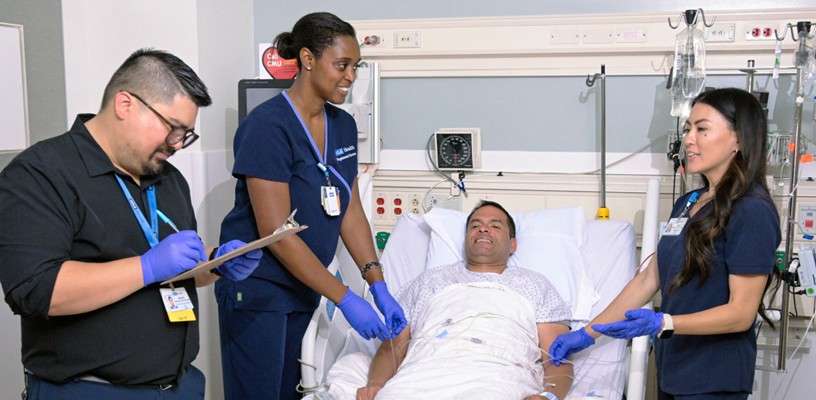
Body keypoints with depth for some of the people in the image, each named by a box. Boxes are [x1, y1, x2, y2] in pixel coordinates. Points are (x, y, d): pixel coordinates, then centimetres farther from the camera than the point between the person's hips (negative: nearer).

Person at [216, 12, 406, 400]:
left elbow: (351, 212, 7)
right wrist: (345, 299, -21)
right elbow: (276, 231, -22)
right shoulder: (267, 125, -19)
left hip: (303, 287, 7)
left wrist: (379, 288, -3)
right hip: (257, 290, -7)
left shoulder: (343, 125, 3)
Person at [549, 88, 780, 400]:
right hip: (672, 369, 7)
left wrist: (662, 324, -31)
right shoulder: (687, 203, 8)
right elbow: (648, 279, 11)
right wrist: (588, 333, 9)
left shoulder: (753, 212, -16)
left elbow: (742, 312, -19)